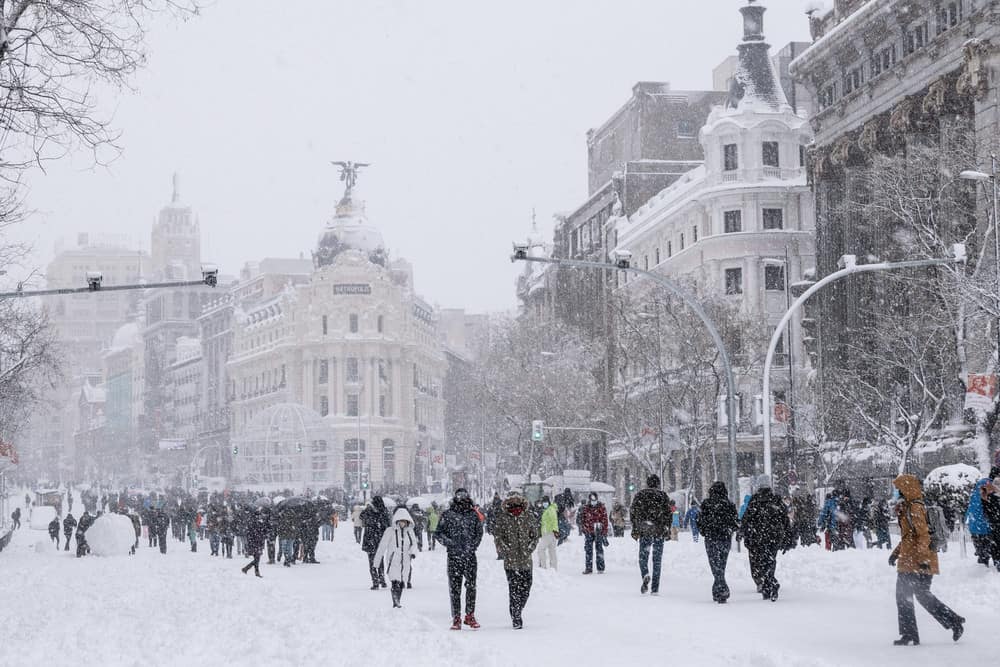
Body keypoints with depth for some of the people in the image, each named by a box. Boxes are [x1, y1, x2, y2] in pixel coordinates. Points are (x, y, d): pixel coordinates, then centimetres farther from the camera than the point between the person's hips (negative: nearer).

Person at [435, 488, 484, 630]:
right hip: (454, 556, -1)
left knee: (471, 586, 0)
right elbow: (440, 534, 2)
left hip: (470, 555, 1)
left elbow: (479, 533, 13)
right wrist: (451, 544, -12)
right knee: (455, 588, 0)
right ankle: (456, 618, 6)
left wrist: (473, 546, -3)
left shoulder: (474, 515, 7)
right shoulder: (447, 515, 2)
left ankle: (470, 615, 14)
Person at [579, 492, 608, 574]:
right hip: (588, 531, 2)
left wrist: (605, 531, -3)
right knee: (588, 550, 3)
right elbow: (582, 519, 13)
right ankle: (588, 568, 9)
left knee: (599, 549, -2)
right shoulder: (585, 508, 6)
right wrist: (583, 529, 5)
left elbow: (605, 519, 2)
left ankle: (600, 568, 3)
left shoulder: (601, 507, 1)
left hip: (598, 531, -2)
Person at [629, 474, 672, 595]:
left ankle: (645, 574, -21)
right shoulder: (663, 496, 2)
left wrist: (635, 530, 11)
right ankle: (655, 589, 4)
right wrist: (667, 530, 9)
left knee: (643, 557, 10)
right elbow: (668, 514, 1)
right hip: (659, 531, 0)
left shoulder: (639, 495, 4)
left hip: (644, 531, 0)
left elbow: (633, 513, 4)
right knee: (657, 559, 6)